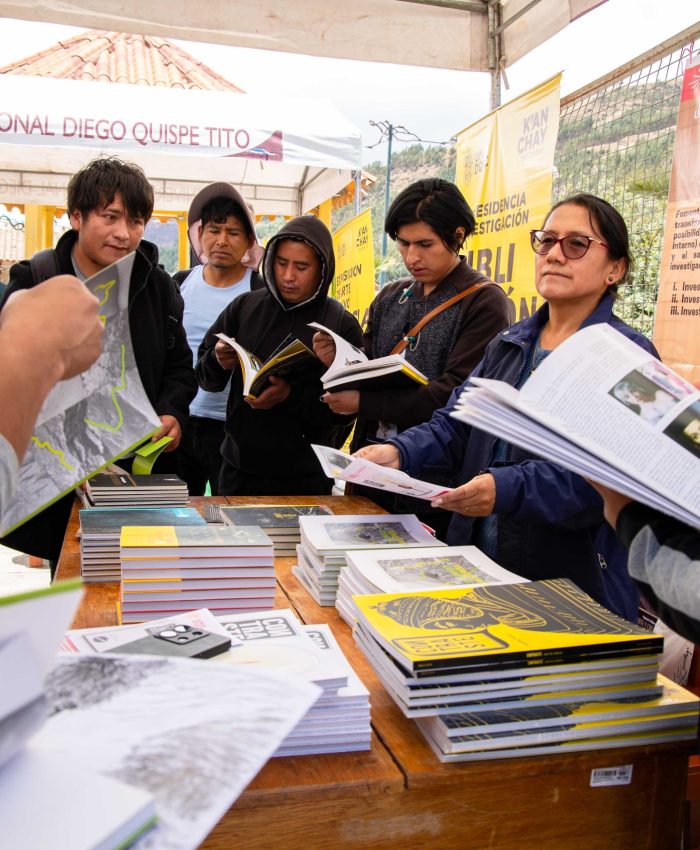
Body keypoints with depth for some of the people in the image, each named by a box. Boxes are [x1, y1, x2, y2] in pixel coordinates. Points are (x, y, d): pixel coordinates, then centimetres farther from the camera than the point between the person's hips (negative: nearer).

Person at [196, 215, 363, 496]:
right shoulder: (244, 307, 2)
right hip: (239, 469, 2)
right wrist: (217, 361, -15)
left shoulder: (342, 325, -5)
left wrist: (291, 396, -25)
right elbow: (205, 376, 7)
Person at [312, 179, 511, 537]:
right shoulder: (390, 298, 11)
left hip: (436, 481, -5)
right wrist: (338, 363, -9)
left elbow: (455, 394, -18)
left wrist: (363, 401, -20)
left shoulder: (483, 301, -8)